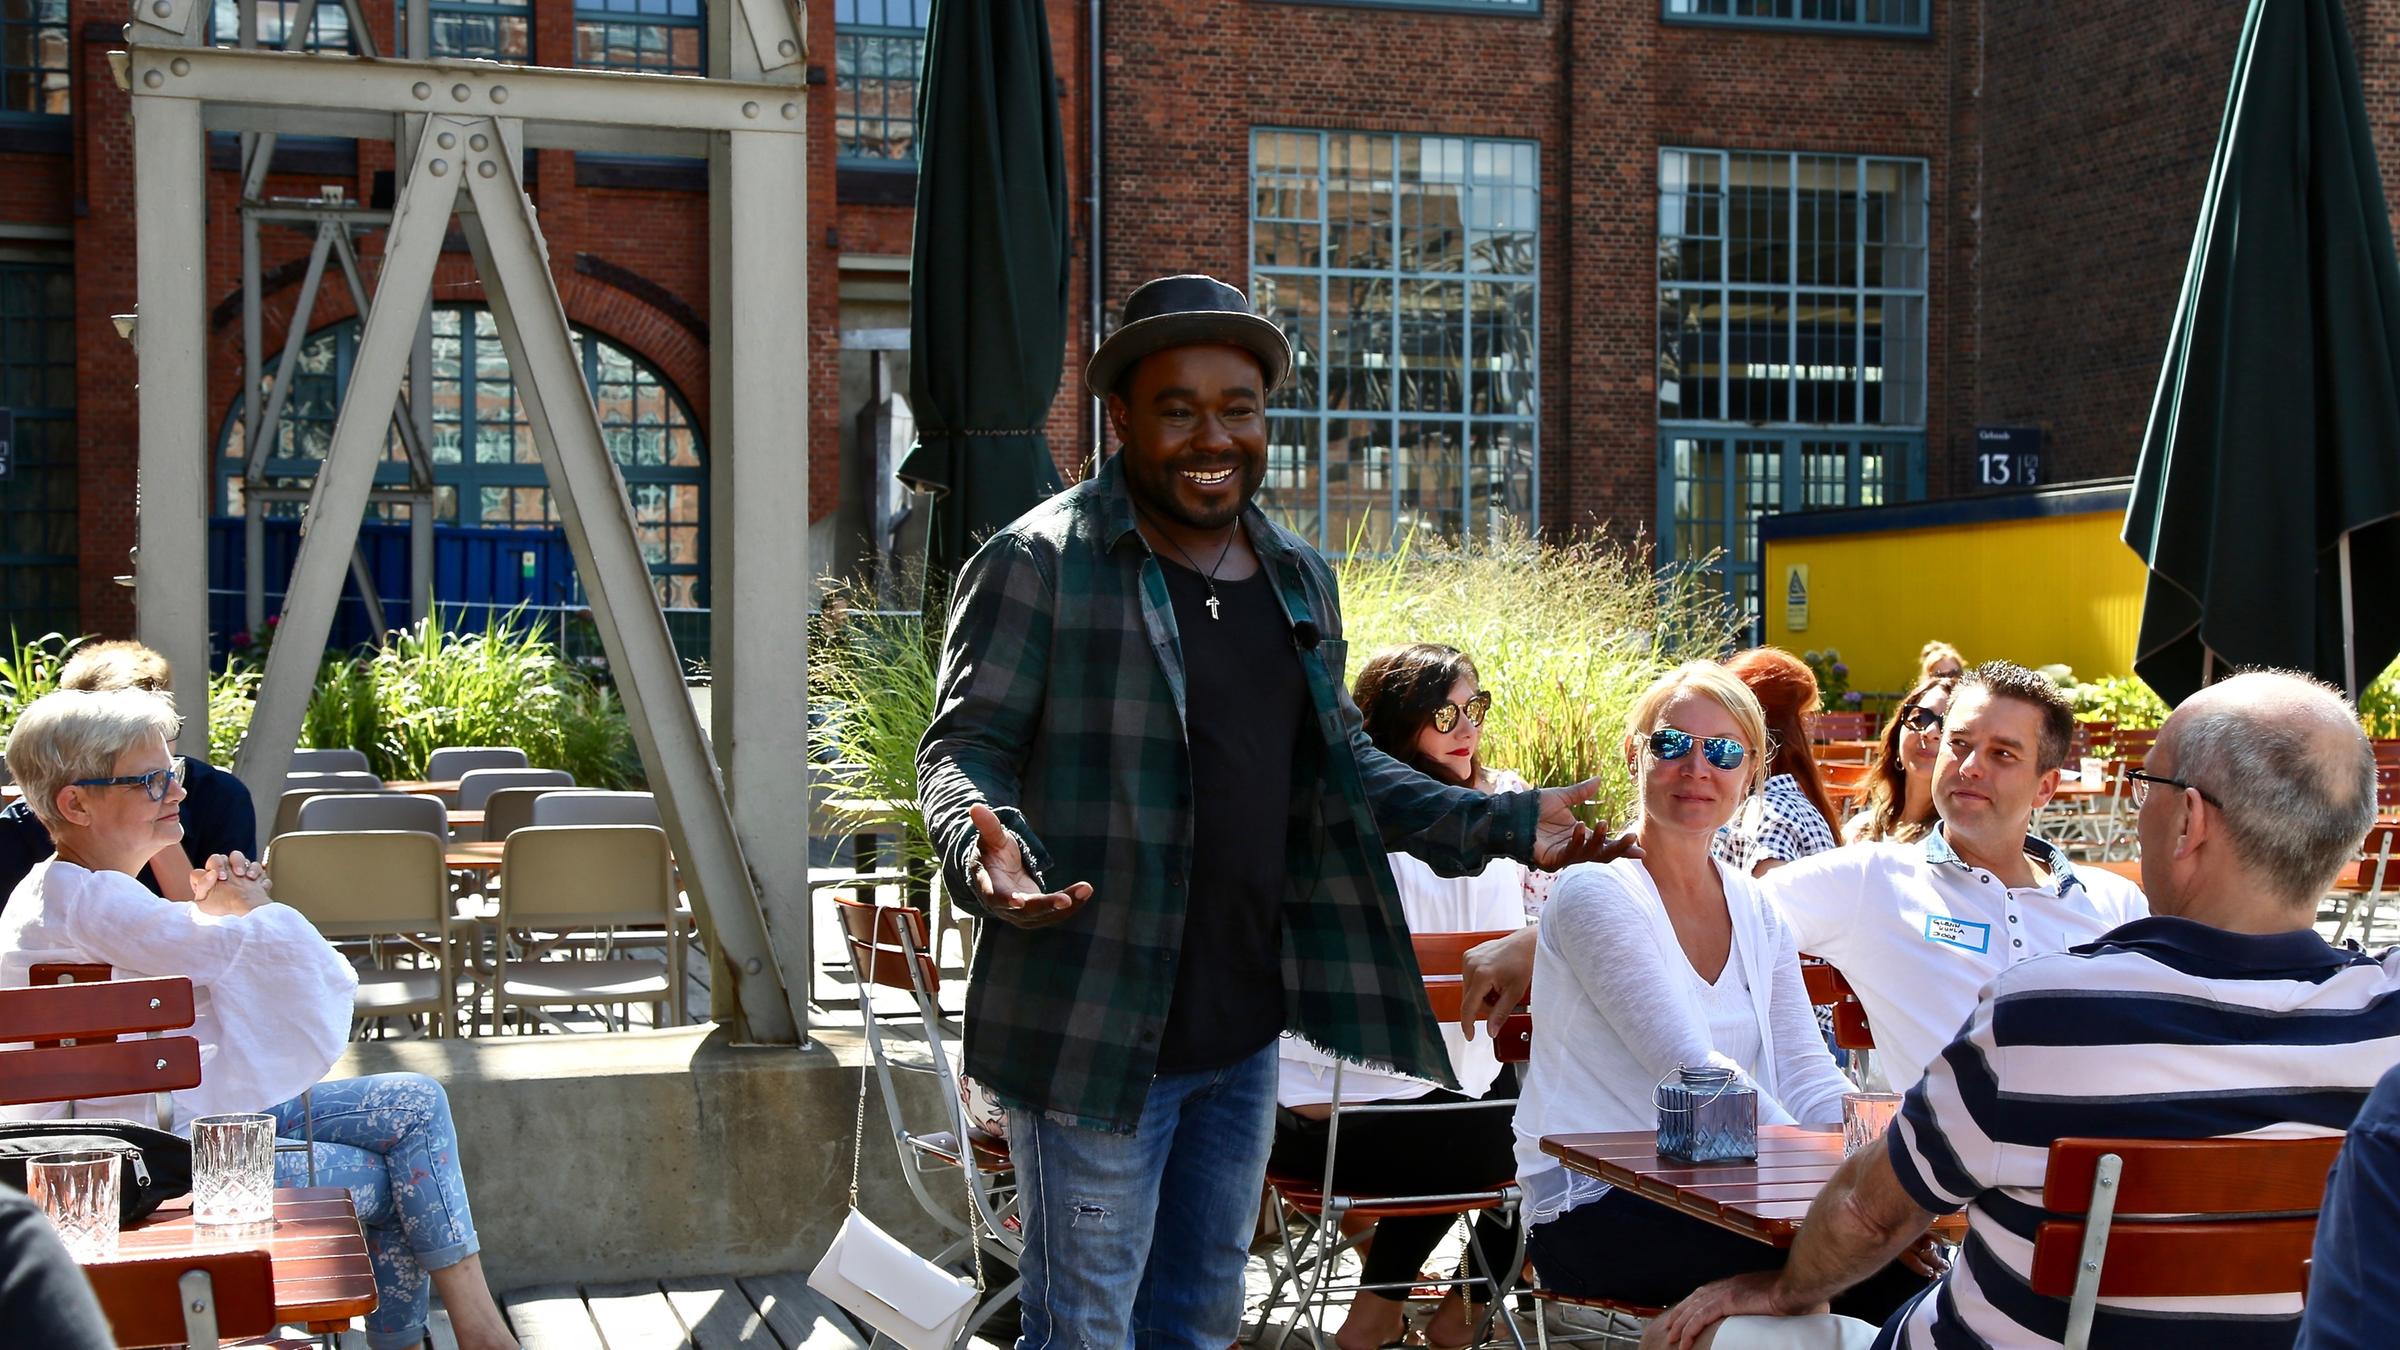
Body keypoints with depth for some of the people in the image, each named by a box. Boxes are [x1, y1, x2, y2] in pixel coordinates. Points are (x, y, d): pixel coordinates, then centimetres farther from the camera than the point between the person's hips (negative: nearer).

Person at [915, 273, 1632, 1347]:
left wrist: (1503, 825, 8)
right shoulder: (1039, 564, -11)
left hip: (1246, 1027, 7)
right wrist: (986, 849, -33)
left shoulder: (1300, 579, 12)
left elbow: (1340, 764, 18)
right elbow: (961, 749, -11)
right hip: (1096, 1034, -7)